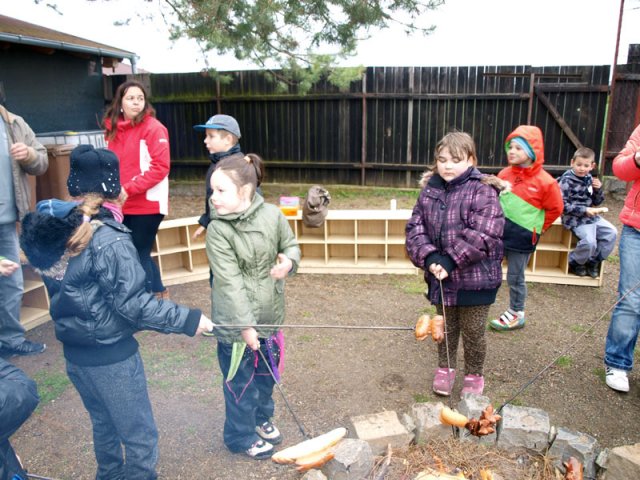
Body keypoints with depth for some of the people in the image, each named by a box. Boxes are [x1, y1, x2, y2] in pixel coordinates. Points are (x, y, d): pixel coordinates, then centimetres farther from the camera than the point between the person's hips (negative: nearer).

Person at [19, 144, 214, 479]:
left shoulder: (54, 228, -2)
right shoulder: (109, 240, -24)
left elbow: (59, 288, 6)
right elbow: (131, 303, -25)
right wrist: (188, 320, -20)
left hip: (73, 353, 8)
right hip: (112, 357, -8)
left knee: (103, 425, 27)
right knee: (140, 438, 10)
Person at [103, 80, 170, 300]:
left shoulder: (153, 127, -9)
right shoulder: (114, 128, 10)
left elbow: (160, 167, -16)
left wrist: (128, 189, -19)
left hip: (147, 204, -6)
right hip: (123, 205, 6)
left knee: (139, 255, -1)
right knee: (136, 254, 14)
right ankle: (158, 291, 31)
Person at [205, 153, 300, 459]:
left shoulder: (272, 215, -9)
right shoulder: (218, 230, -18)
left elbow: (290, 245, 7)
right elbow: (229, 282, -20)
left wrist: (289, 262, -16)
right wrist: (245, 324, -20)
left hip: (269, 316, 4)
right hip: (235, 324, -4)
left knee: (266, 374, 24)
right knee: (241, 383, 13)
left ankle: (261, 418, 52)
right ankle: (242, 436, 39)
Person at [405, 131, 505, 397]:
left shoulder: (482, 191, -14)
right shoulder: (430, 190, 2)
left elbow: (481, 236, -23)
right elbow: (415, 228, -2)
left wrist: (450, 260, -25)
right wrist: (429, 258, -17)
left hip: (475, 278, -4)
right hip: (440, 276, 4)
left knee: (473, 332, 12)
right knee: (445, 326, 22)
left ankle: (474, 376, 36)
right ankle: (445, 368, 43)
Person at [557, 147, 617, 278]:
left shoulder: (589, 178, 8)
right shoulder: (567, 180, -14)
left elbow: (597, 202, 15)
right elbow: (563, 205, -20)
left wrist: (598, 189, -4)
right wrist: (584, 210, -23)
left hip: (591, 216, 8)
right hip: (575, 218, -8)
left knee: (612, 232, 1)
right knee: (589, 241, -24)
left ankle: (593, 262, 16)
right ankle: (573, 263, 5)